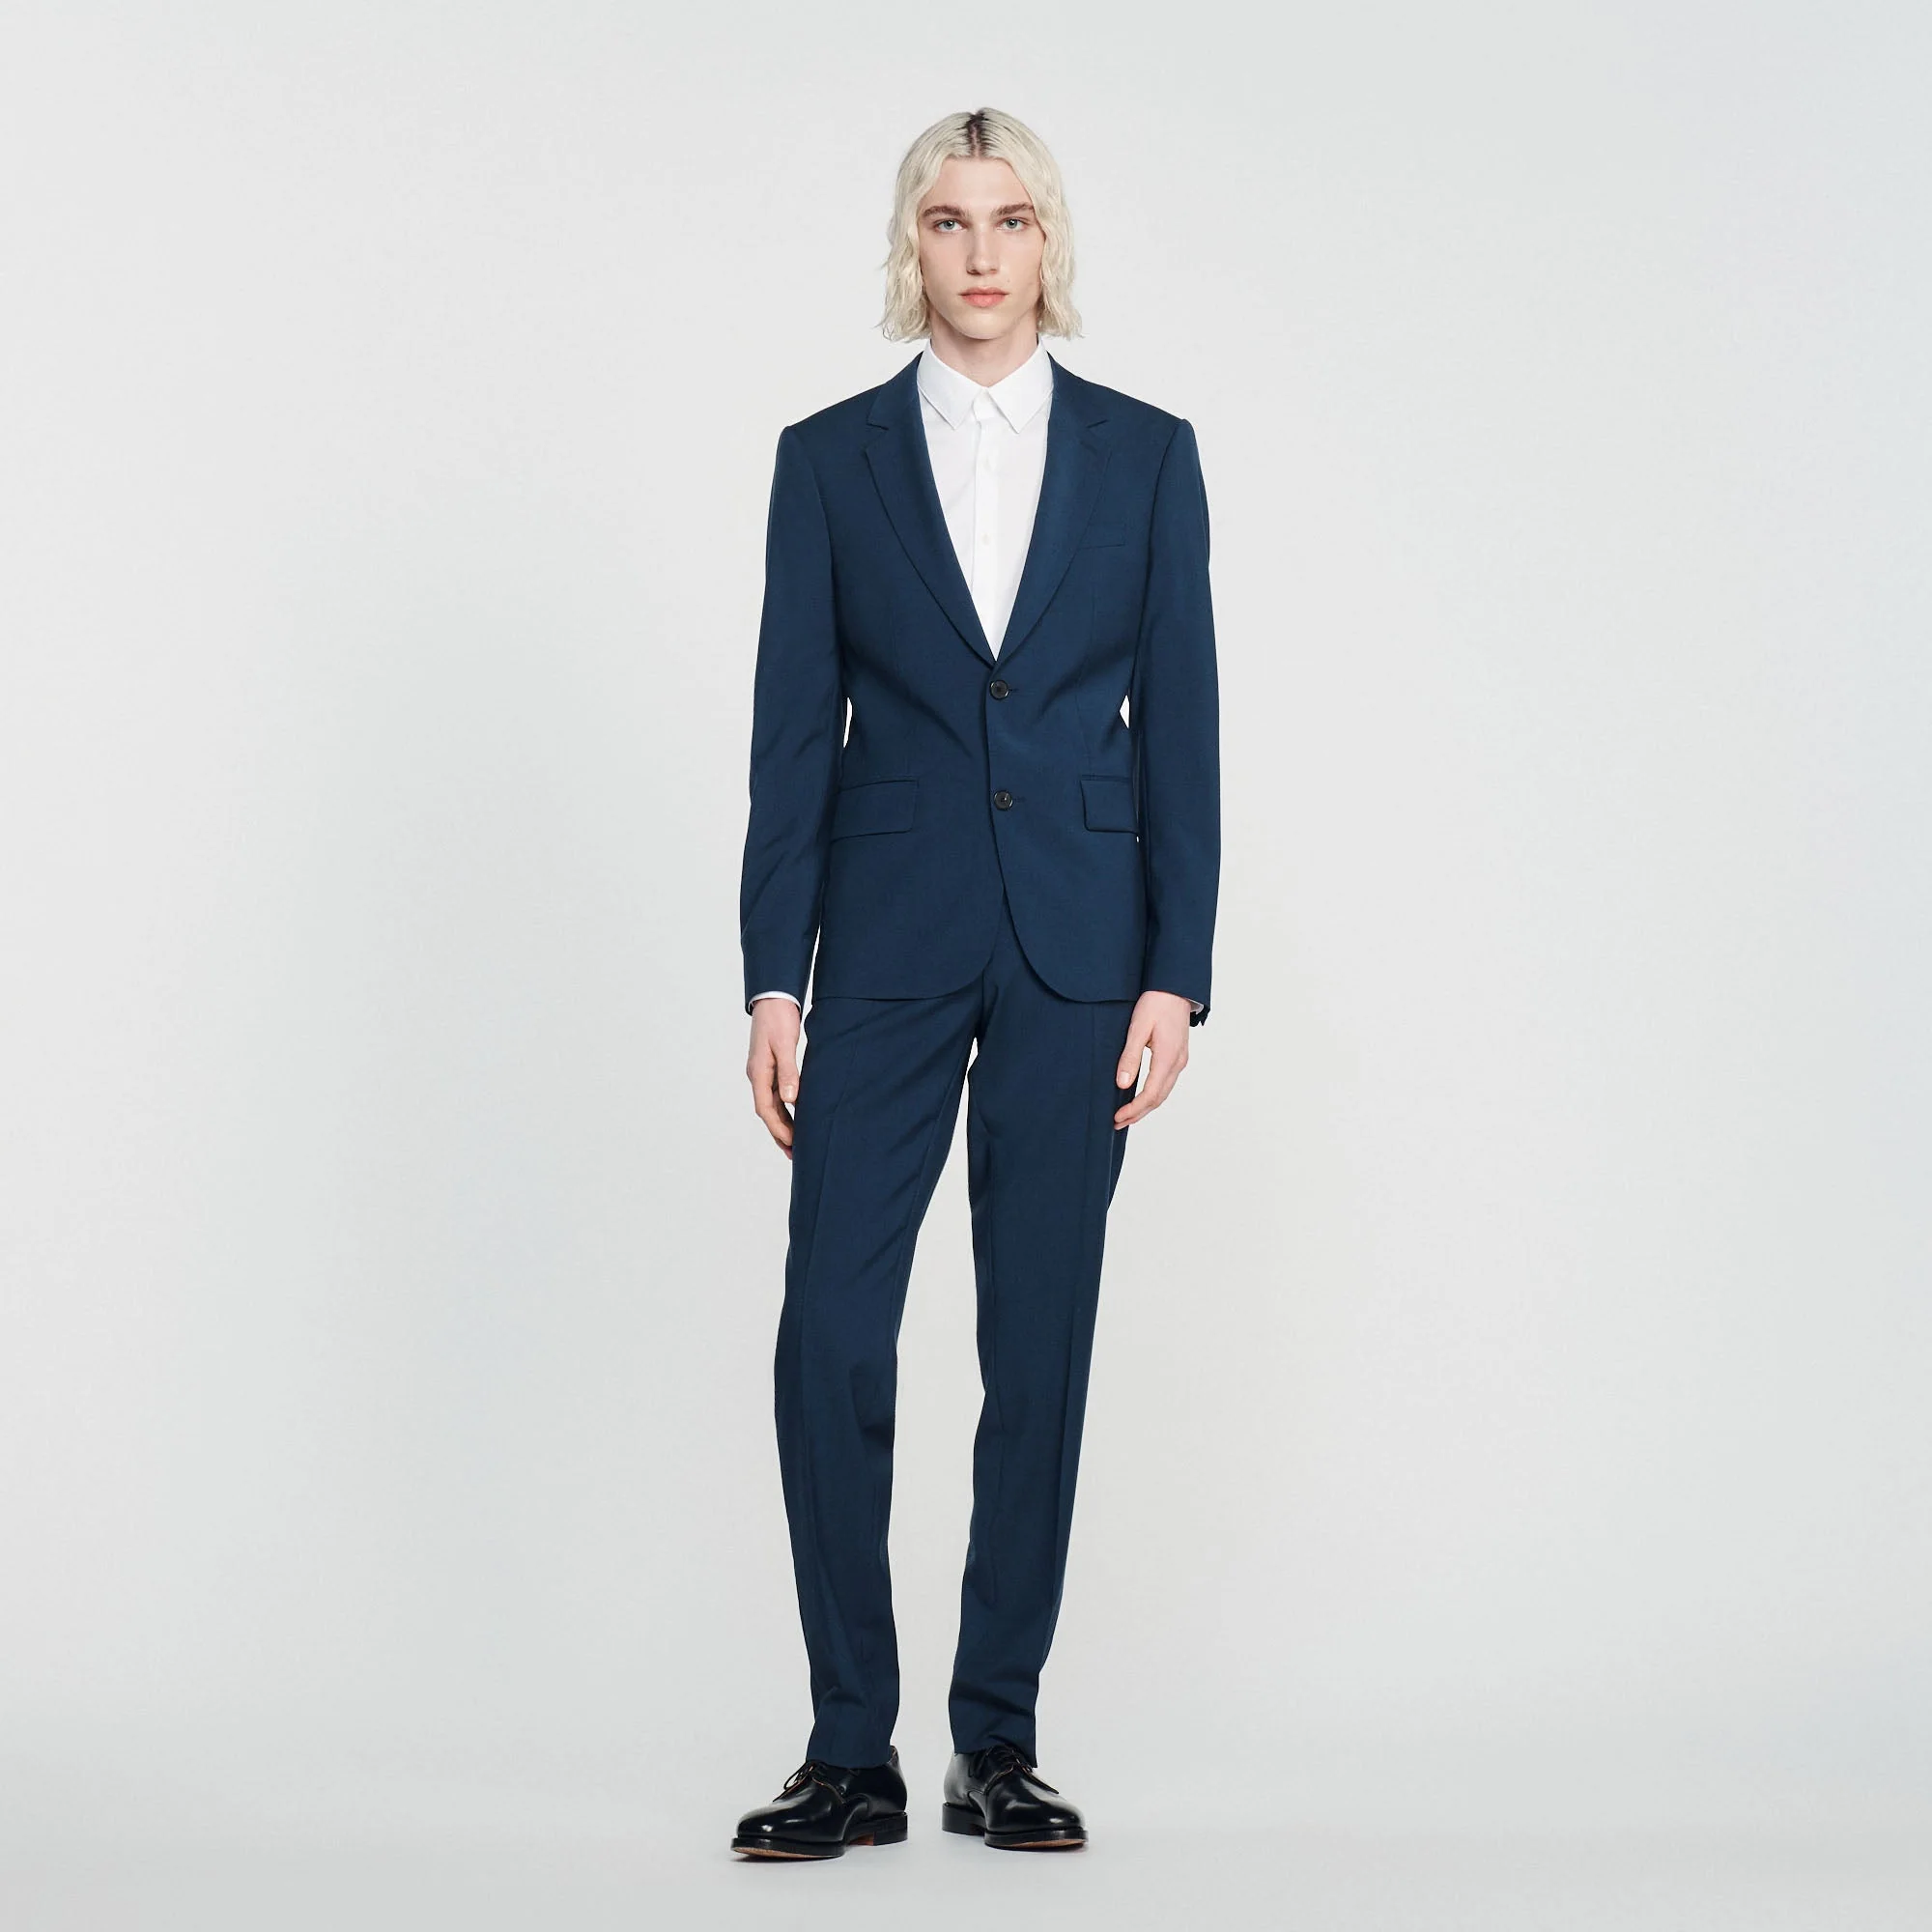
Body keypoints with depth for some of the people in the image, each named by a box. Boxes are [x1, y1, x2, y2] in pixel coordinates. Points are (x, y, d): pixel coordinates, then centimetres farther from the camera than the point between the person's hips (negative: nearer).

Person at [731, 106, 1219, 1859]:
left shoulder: (1145, 453, 5)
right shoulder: (833, 459, 5)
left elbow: (1181, 725, 3)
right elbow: (793, 732, 3)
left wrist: (1176, 976, -4)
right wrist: (774, 980, -3)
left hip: (1075, 941, 0)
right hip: (889, 939, 0)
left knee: (1043, 1341, 4)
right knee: (831, 1336, -6)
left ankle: (999, 1745, 15)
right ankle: (852, 1753, 6)